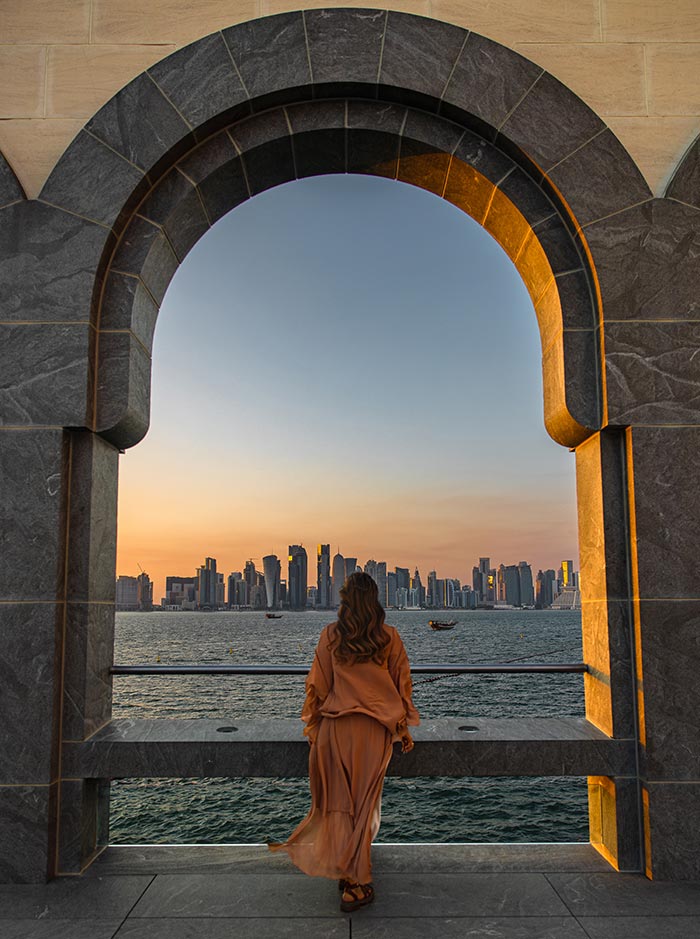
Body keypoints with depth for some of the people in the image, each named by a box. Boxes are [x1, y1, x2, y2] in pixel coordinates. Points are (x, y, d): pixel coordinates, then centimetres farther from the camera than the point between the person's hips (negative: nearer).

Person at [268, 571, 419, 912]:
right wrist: (404, 729, 12)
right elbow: (401, 684, 2)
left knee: (340, 798, 14)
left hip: (336, 726, 0)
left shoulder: (330, 635, -3)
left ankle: (345, 869, 26)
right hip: (375, 728, 0)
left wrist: (313, 726, 10)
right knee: (365, 799, 7)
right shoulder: (390, 637, -3)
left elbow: (318, 685, 0)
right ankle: (356, 882, 9)